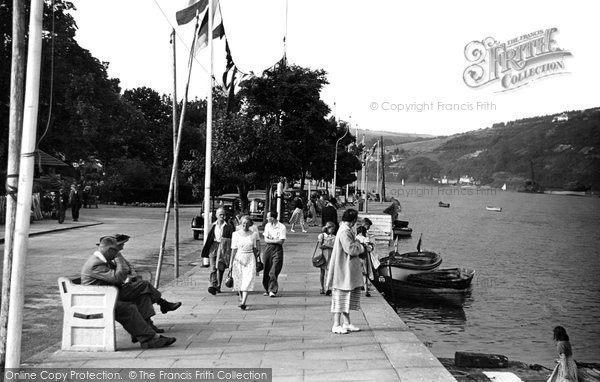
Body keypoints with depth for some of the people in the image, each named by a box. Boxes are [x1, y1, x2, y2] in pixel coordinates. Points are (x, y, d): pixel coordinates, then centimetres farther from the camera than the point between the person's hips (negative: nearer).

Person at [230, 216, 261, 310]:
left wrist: (255, 262, 9)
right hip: (238, 259, 1)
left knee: (247, 281, -10)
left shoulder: (254, 235, 0)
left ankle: (243, 302, -15)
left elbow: (255, 249, 7)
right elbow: (234, 249, 0)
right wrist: (231, 262, -2)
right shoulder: (236, 234, 0)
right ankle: (241, 299, 31)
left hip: (250, 259, -1)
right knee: (239, 281, 9)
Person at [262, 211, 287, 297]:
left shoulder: (282, 227, -7)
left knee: (273, 272, -10)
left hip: (277, 250, -5)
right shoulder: (267, 225, 8)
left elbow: (281, 241, -13)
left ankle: (273, 290, -7)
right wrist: (275, 240, -10)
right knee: (266, 271, 6)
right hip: (268, 249, 5)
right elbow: (266, 240, 3)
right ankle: (267, 290, 18)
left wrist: (271, 240, -7)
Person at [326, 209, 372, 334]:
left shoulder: (347, 231, 14)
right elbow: (350, 249, -24)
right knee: (341, 295, -4)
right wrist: (363, 247, -8)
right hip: (343, 269, -10)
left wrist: (358, 244, 4)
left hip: (349, 270, 10)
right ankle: (336, 325, 4)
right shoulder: (344, 232, -19)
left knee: (349, 295, 15)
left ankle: (347, 323, 23)